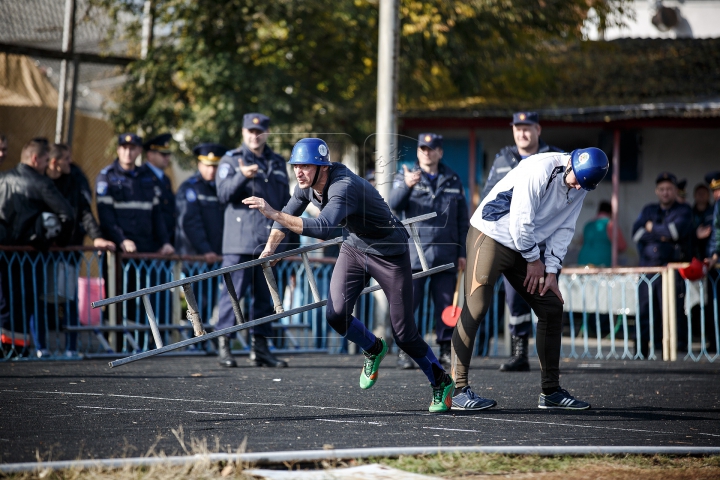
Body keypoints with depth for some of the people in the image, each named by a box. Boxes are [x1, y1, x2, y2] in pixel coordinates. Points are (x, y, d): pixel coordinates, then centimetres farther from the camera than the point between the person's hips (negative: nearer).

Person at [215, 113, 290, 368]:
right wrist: (242, 176, -28)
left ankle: (260, 346, 10)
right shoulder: (230, 161, 3)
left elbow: (286, 201, 25)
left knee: (264, 294, 6)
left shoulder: (278, 163, 18)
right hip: (239, 240, -5)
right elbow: (224, 194, -11)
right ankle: (224, 344, -6)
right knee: (234, 290, -9)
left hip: (268, 241, 5)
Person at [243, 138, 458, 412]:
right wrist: (270, 246, 0)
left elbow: (323, 228, -51)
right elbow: (288, 216, 10)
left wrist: (273, 213, -52)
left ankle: (441, 382, 20)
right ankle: (373, 350, 19)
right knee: (336, 315, -13)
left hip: (389, 253, -7)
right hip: (354, 248, 7)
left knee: (404, 335, -4)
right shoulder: (307, 185, -10)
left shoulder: (344, 187, -36)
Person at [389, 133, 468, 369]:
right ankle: (404, 351, 2)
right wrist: (406, 185, -33)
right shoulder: (406, 177, 6)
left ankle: (446, 350, 11)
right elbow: (394, 204, -13)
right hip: (414, 251, -2)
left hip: (445, 253, 2)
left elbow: (463, 220, 15)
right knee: (407, 303, -5)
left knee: (445, 304, 4)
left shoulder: (453, 181, 13)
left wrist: (462, 252, 9)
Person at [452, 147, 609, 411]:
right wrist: (534, 260, -10)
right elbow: (520, 221, -22)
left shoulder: (580, 187, 1)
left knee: (552, 307, 6)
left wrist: (552, 270, -2)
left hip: (525, 247, 8)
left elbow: (564, 228, 7)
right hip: (491, 236, -8)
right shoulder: (541, 169, -24)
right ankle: (458, 388, -12)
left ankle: (551, 391, 14)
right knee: (476, 307, -16)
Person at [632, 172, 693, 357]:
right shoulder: (648, 210, 20)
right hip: (648, 266, 4)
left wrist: (653, 228, 2)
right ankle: (641, 350, 5)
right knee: (644, 310, 1)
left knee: (672, 310, -11)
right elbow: (636, 233, 6)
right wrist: (662, 235, -6)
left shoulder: (684, 211, 8)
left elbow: (677, 230, -11)